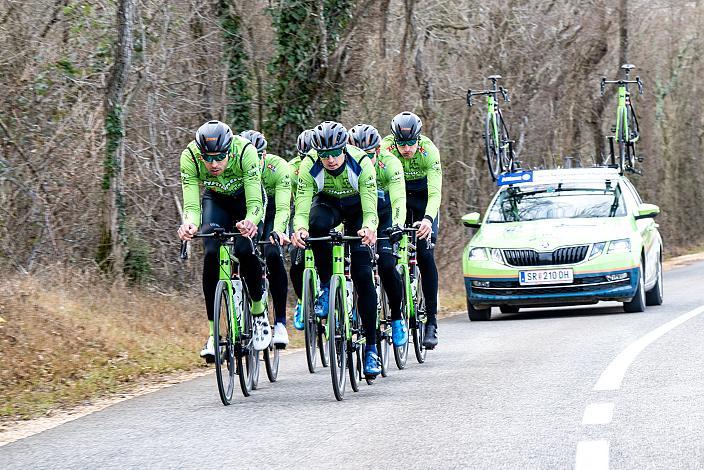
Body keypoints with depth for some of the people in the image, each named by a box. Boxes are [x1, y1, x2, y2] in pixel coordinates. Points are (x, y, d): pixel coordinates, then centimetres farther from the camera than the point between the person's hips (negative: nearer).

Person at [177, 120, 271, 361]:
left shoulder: (245, 151, -36)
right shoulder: (189, 157, -31)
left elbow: (255, 203, -38)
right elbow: (191, 205, -32)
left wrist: (250, 222, -60)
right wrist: (190, 224, -55)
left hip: (246, 198, -2)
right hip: (215, 200, 2)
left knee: (245, 250, -27)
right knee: (211, 254, -21)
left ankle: (259, 311, -1)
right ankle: (213, 335, -15)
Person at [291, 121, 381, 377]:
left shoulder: (361, 164, -32)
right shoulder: (310, 167, -29)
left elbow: (370, 210, -37)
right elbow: (302, 207, -33)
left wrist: (369, 228, -58)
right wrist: (300, 228, -55)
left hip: (356, 207, -1)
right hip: (327, 204, 1)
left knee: (363, 276, -12)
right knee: (317, 224, -38)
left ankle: (371, 348, -4)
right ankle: (326, 287, -18)